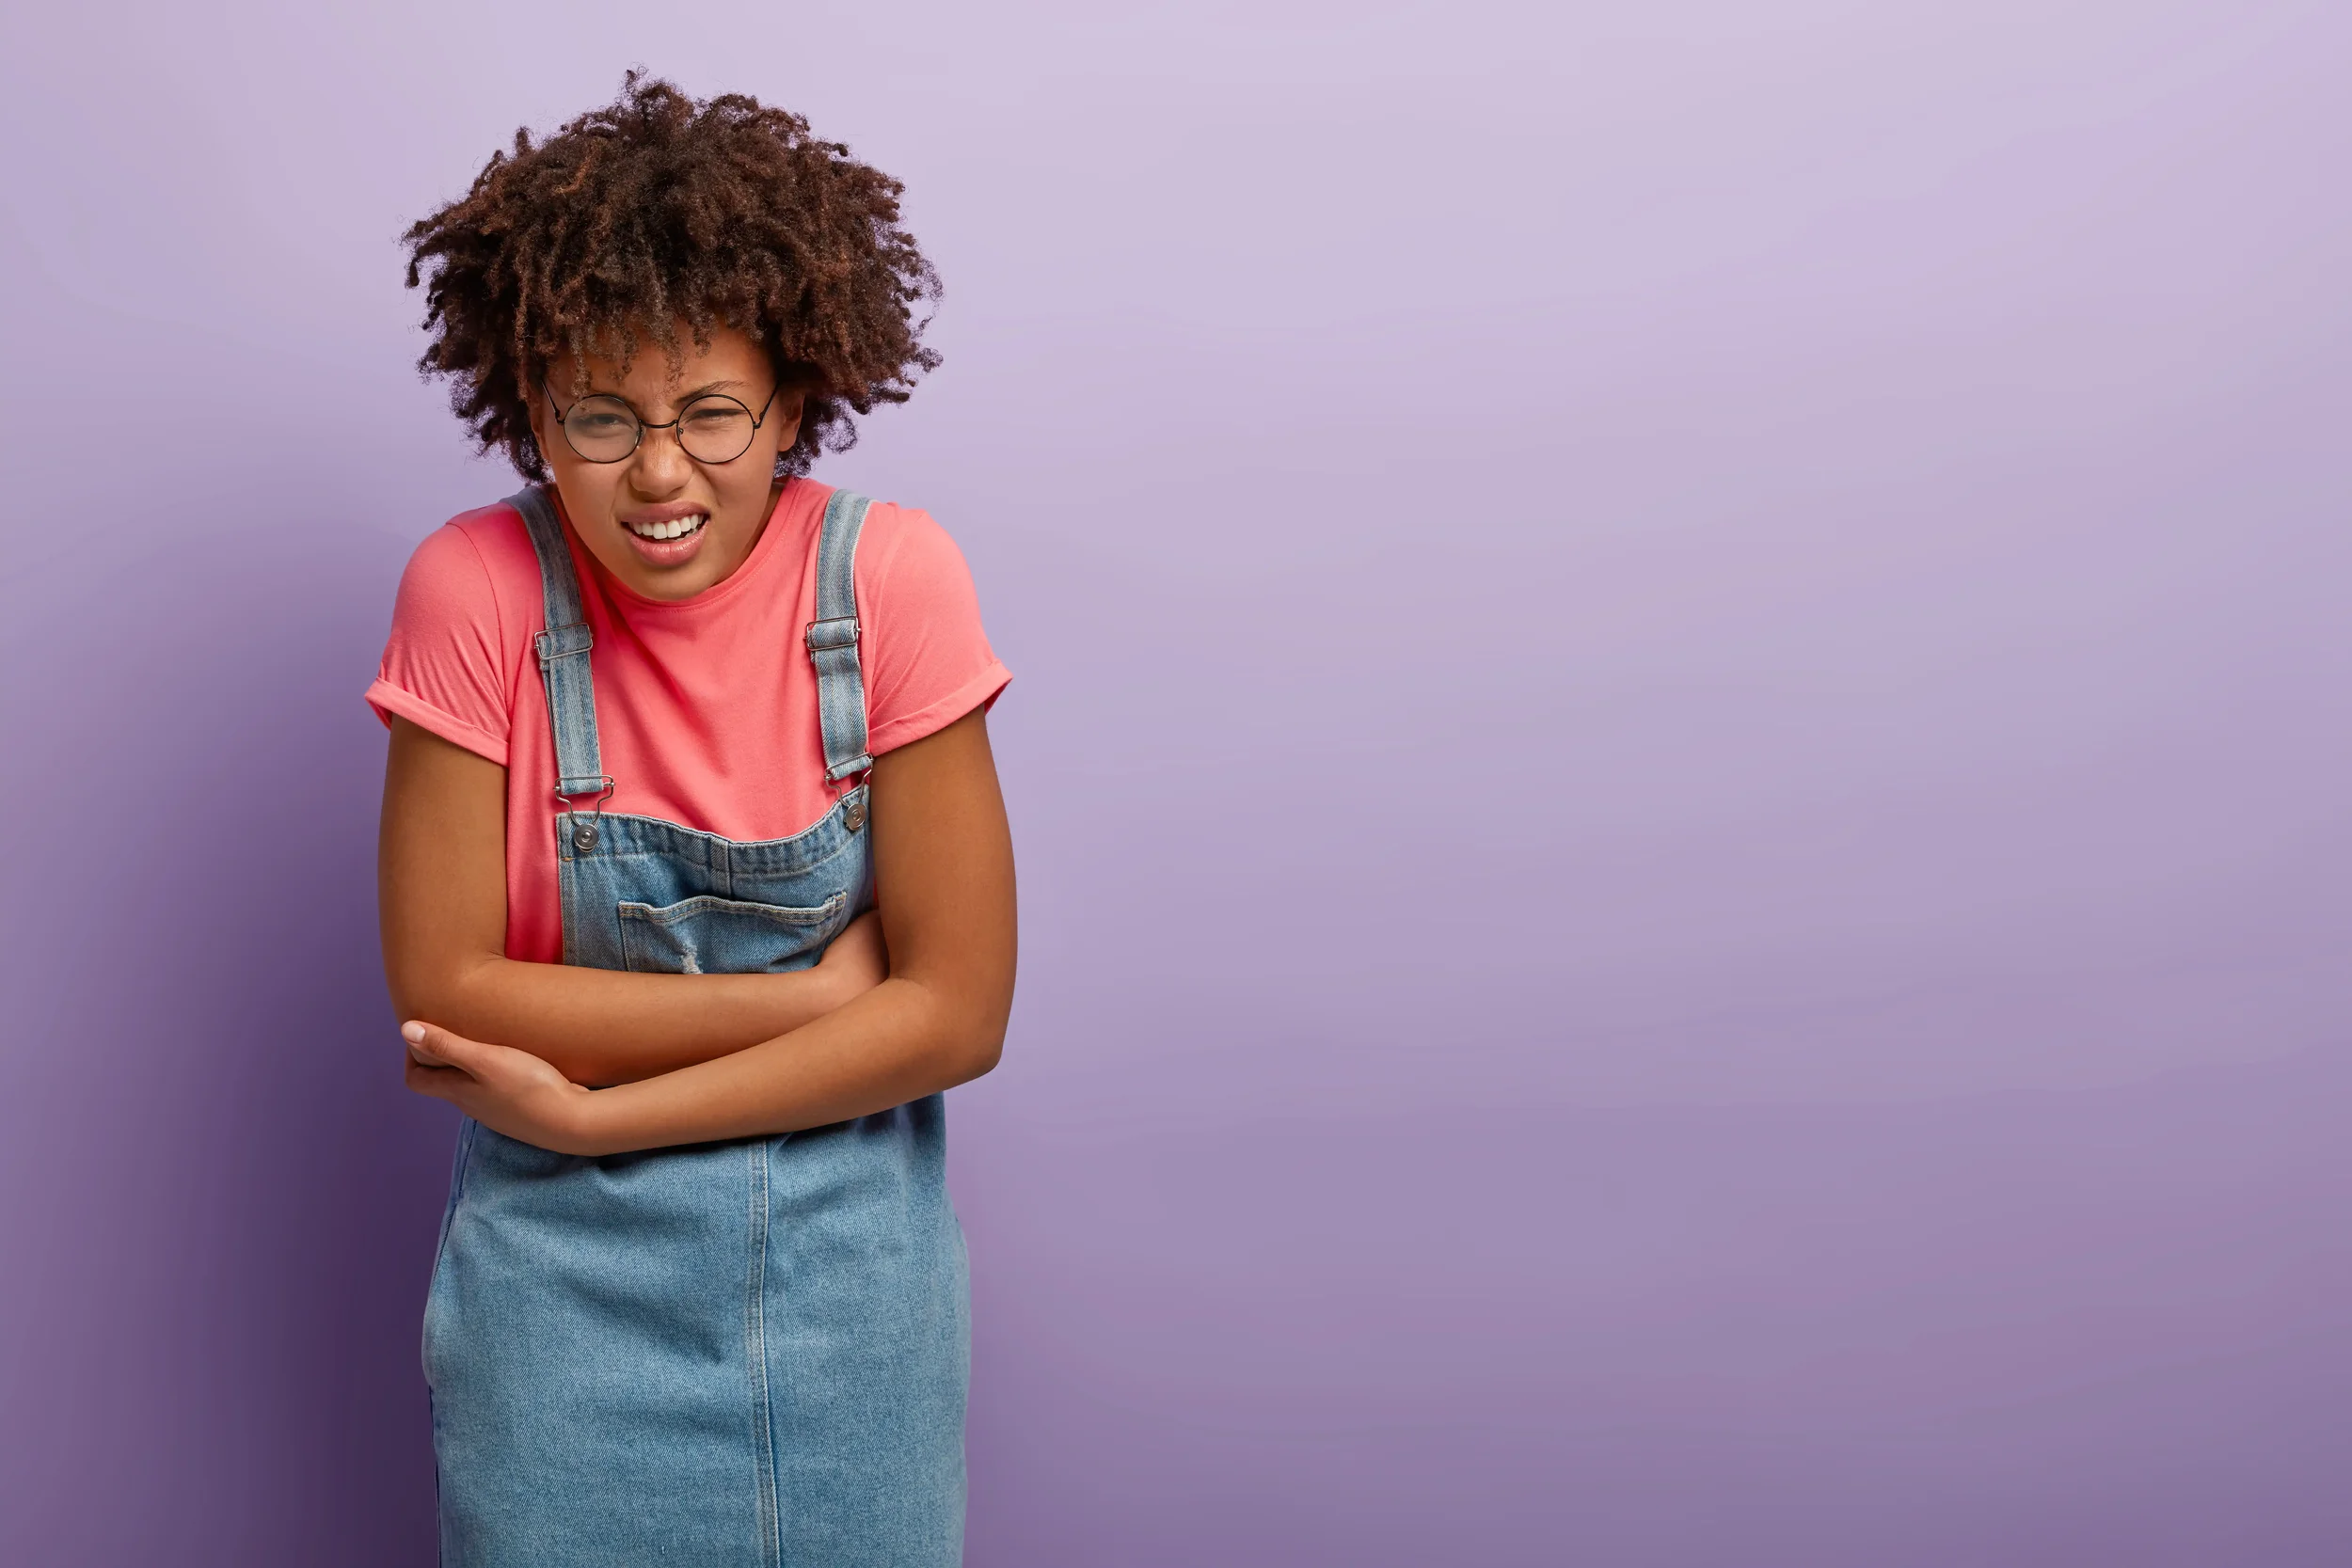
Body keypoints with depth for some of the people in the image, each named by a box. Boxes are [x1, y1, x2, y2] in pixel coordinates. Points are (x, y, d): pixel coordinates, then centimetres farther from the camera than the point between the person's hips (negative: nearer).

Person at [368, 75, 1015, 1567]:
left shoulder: (889, 576, -12)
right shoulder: (478, 589, -11)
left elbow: (959, 1010, -13)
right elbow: (445, 990, -12)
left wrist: (588, 1113, -15)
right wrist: (810, 997, -15)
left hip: (851, 1269, 1)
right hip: (563, 1273, 0)